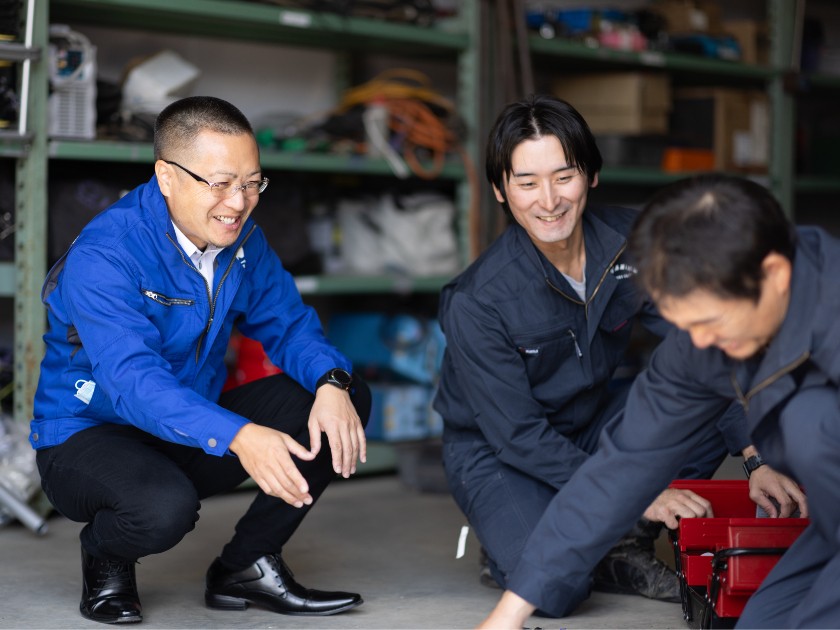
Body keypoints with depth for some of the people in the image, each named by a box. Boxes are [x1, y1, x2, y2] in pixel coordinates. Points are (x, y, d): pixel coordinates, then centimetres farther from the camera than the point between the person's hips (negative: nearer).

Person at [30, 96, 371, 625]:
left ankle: (248, 564, 2)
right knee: (164, 506, -40)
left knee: (347, 398, -9)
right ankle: (104, 557, -1)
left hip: (195, 435, 7)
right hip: (89, 435, -7)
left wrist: (331, 382, -25)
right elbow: (133, 380, -35)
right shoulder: (102, 257, -25)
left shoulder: (242, 239, -1)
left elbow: (288, 323, -1)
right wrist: (238, 436, -51)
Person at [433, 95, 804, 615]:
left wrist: (759, 455, -22)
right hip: (497, 451, -5)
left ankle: (625, 551, -2)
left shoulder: (631, 241, -14)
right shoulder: (477, 302, -26)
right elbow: (518, 435, -23)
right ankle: (511, 541, 6)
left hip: (592, 423, 5)